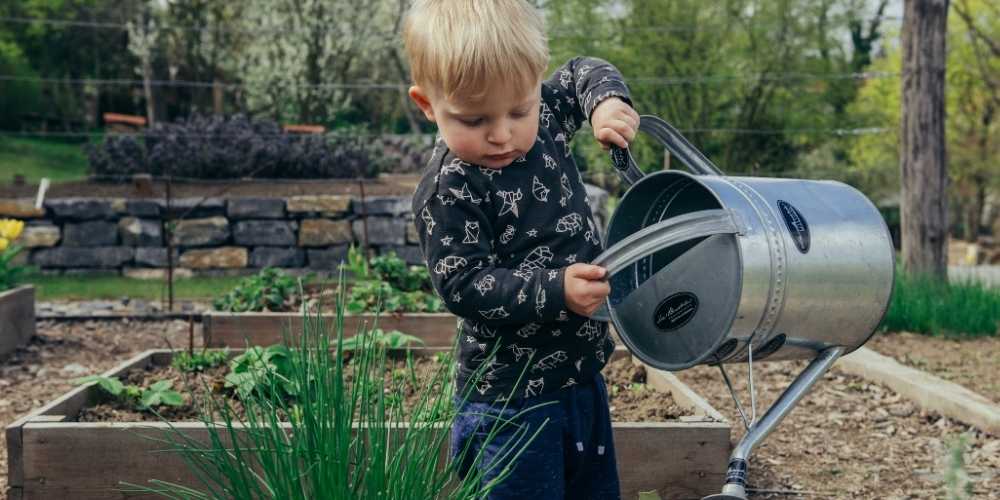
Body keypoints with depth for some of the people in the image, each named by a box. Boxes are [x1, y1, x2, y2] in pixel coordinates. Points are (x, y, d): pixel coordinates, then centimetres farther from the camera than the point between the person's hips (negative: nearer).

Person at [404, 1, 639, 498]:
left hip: (583, 376, 8)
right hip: (513, 397, -7)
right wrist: (556, 290, -32)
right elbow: (464, 286, -22)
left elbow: (582, 73, 18)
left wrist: (606, 100, -4)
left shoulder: (545, 117, -1)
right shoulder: (447, 191, -20)